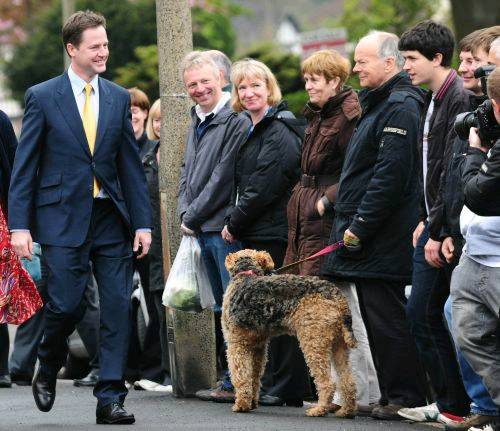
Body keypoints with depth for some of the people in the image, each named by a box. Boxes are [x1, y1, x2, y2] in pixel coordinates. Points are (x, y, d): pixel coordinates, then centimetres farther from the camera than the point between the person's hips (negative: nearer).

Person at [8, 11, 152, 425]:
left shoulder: (119, 98, 10)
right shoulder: (42, 97, 0)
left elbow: (132, 165, 11)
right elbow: (24, 167, 0)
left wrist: (143, 223, 4)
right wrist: (19, 225, -7)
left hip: (111, 218, 3)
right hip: (63, 217, -3)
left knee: (118, 307, -3)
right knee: (67, 304, -8)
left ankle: (110, 398, 3)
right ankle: (48, 368, 23)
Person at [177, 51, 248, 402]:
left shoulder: (236, 121, -12)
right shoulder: (197, 122, 17)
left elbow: (224, 177, -16)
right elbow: (187, 172, 21)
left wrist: (193, 217, -10)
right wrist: (185, 213, 4)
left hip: (225, 228, -9)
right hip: (204, 231, 9)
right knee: (224, 308, 12)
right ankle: (233, 380, 18)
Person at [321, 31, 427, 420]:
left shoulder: (400, 108, -15)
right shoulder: (378, 104, 19)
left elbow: (391, 175, -22)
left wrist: (360, 227, -20)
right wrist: (352, 225, 20)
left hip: (383, 239, -11)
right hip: (366, 237, 11)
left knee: (387, 318, -8)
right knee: (377, 318, 12)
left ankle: (406, 396, -3)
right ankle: (394, 395, 16)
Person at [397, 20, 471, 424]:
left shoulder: (460, 98, -17)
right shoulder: (434, 99, 15)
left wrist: (440, 232, -20)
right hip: (434, 226, 10)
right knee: (421, 312, 10)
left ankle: (458, 405, 4)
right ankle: (448, 401, 15)